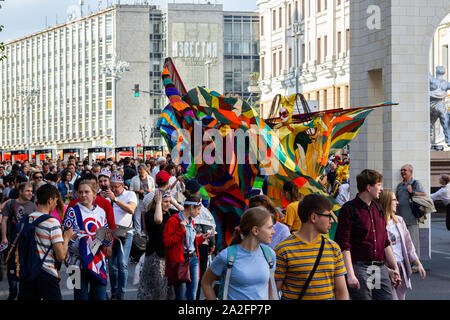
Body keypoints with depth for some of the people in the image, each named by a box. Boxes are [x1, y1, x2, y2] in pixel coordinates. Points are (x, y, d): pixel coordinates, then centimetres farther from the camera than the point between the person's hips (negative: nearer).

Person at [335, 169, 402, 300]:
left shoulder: (378, 208, 16)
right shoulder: (349, 209, -7)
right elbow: (344, 246, -12)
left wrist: (395, 268, 16)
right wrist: (350, 275, -18)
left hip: (381, 269, 7)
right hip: (360, 268, -6)